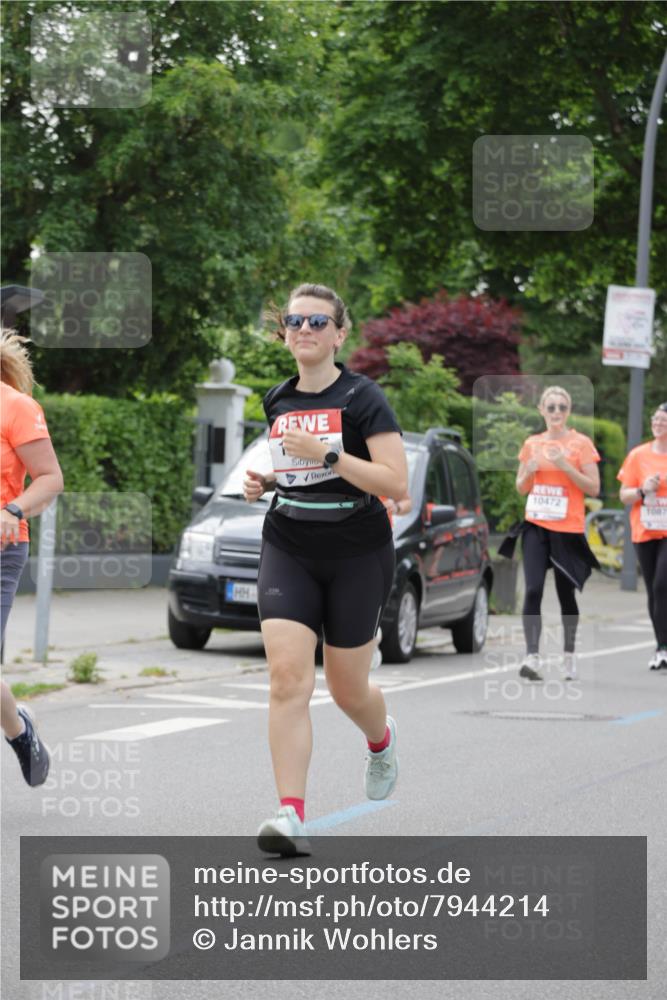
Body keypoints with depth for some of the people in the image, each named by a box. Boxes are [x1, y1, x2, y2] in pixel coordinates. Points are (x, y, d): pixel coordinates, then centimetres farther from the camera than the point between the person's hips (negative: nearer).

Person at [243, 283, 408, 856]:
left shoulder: (362, 397, -9)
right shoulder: (277, 401, 9)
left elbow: (396, 482, -17)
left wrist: (328, 455, -25)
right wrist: (263, 483, 5)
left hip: (358, 556, -3)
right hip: (289, 553, 4)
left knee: (347, 689, 8)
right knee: (288, 677, -15)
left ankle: (382, 739, 45)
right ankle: (292, 817, -18)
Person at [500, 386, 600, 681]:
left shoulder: (581, 444, -1)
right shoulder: (532, 444, 10)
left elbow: (594, 488, -5)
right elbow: (521, 488, 17)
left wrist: (565, 466, -16)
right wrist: (529, 470, -5)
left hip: (567, 529, -2)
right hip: (535, 527, 2)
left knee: (566, 593, 6)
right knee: (533, 590, -12)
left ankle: (569, 655, 23)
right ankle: (532, 657, -17)